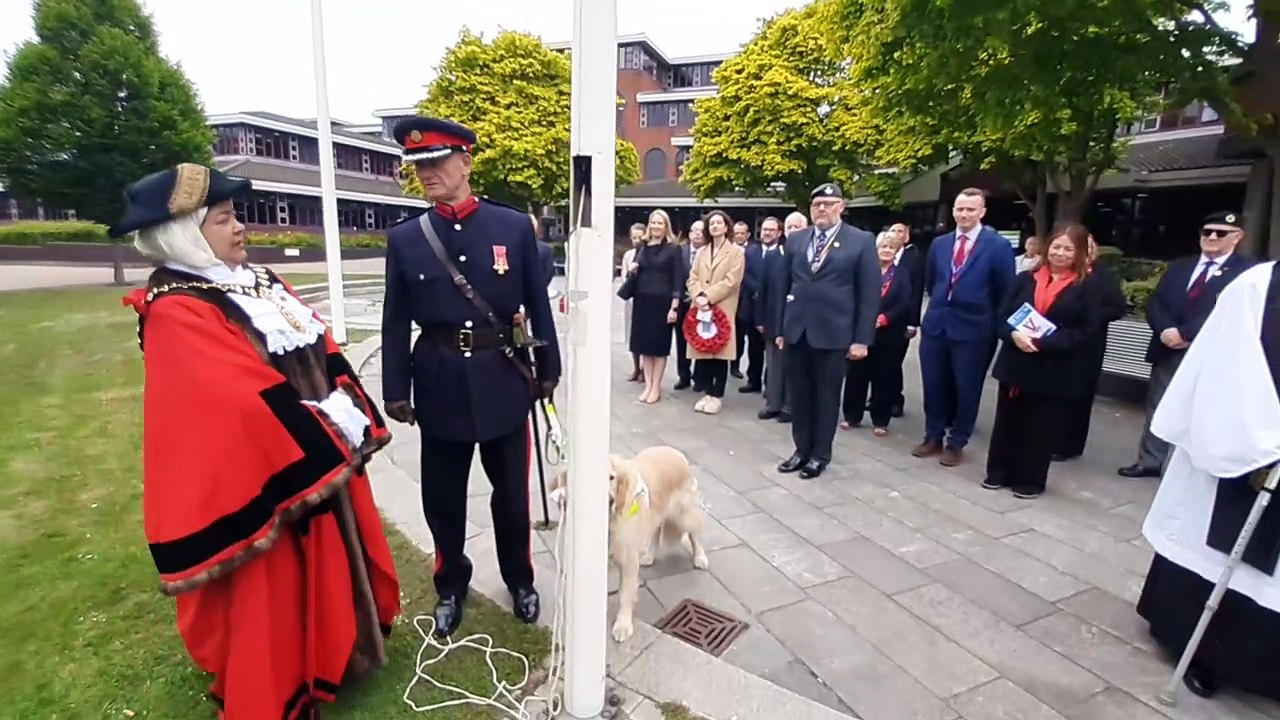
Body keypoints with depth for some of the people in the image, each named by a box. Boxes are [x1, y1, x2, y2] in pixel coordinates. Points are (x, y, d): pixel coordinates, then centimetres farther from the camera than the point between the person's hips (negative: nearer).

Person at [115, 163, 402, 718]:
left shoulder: (259, 285, 7)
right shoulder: (176, 313, -18)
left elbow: (322, 354, 5)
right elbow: (250, 401, -26)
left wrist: (350, 417, -6)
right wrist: (328, 433, -20)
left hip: (318, 455, 8)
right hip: (265, 478, -8)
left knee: (331, 571, 23)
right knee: (270, 601, 11)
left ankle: (332, 654, 46)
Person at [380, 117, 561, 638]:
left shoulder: (514, 227, -2)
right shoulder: (404, 238, 1)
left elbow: (538, 305, 1)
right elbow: (395, 321, 3)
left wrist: (548, 369, 2)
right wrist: (395, 389, 1)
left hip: (503, 381, -1)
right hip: (440, 385, 1)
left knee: (512, 492, 13)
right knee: (442, 497, 14)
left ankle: (519, 580, 37)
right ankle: (451, 586, 38)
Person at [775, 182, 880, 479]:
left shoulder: (862, 241, -1)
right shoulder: (795, 240, 10)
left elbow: (870, 294, -3)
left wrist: (862, 339, -7)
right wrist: (780, 329, 10)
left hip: (832, 333, -3)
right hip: (796, 332, 4)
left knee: (826, 396, 8)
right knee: (799, 395, 10)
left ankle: (820, 454, 22)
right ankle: (802, 449, 25)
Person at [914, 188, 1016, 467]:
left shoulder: (998, 246, -4)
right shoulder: (939, 244, 8)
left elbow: (1004, 293, -1)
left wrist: (996, 327, 1)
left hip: (973, 329, -3)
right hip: (935, 325, 4)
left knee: (966, 389, 6)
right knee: (933, 385, 10)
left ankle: (956, 443, 21)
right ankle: (934, 438, 25)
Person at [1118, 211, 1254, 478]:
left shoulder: (1247, 272, -3)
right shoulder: (1178, 268, 14)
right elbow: (1154, 303, 6)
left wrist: (1184, 333, -21)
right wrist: (1166, 330, -12)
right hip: (1168, 351, 5)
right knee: (1157, 407, 10)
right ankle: (1149, 462, 21)